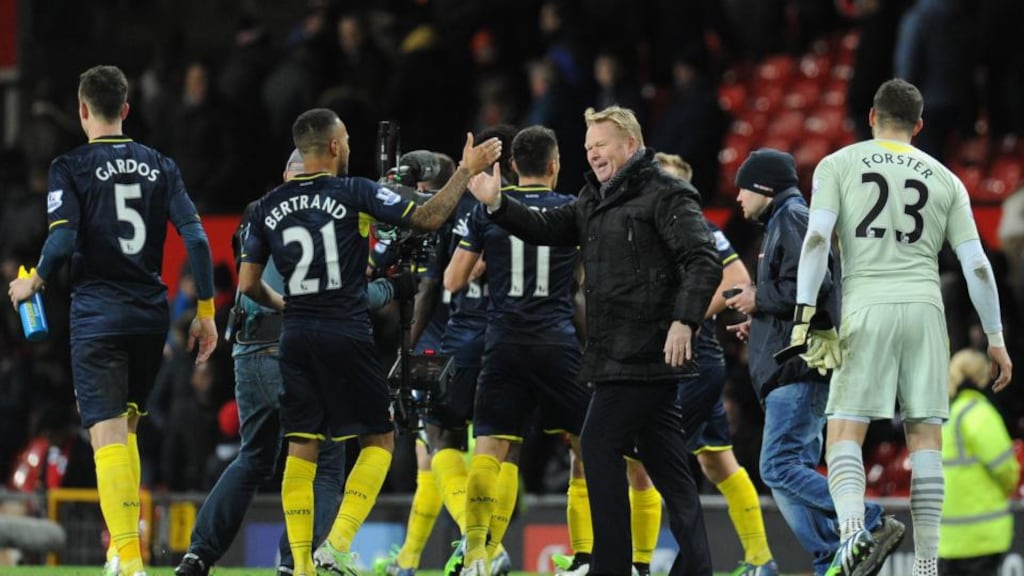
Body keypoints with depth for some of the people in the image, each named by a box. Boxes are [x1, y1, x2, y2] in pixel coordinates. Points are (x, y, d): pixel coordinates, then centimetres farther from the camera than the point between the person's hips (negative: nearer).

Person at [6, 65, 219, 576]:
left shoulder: (71, 167, -3)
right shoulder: (159, 166, 8)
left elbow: (62, 241, -14)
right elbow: (196, 237, 1)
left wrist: (34, 282, 5)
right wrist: (205, 310, 7)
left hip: (97, 316, -4)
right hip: (152, 315, 4)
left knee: (107, 435, -8)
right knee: (125, 429, 21)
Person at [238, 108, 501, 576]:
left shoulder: (268, 207, 6)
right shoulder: (353, 193, -6)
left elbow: (248, 284, 9)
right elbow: (427, 218, -9)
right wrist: (466, 171, 1)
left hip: (296, 338, 4)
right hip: (346, 335, -4)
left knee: (301, 448, 8)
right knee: (379, 439, 8)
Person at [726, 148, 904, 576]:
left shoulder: (792, 219, -6)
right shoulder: (782, 222, 26)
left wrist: (759, 299, -6)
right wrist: (759, 324, 20)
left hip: (801, 370, -11)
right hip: (794, 372, 11)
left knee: (780, 468, -17)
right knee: (792, 472, 6)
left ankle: (872, 526, -19)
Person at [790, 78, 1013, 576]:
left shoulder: (838, 165, 9)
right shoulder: (944, 179, 15)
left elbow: (817, 237, -5)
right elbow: (976, 264, 10)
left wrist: (805, 312, -7)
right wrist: (995, 338, 15)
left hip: (866, 306, -2)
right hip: (925, 307, 2)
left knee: (844, 433, -3)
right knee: (925, 438, 5)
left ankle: (853, 530, -30)